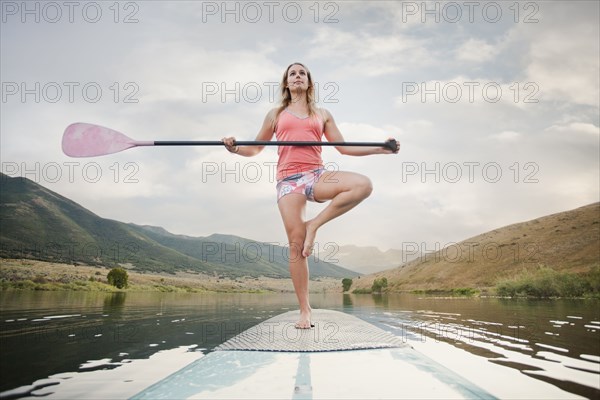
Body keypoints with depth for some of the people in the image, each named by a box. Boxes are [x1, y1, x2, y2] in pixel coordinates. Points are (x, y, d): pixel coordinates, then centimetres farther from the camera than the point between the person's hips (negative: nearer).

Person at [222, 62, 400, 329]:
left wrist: (380, 148, 9)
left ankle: (313, 226, -15)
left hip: (317, 176, 1)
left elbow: (343, 147, 18)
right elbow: (256, 148, 19)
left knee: (363, 184, -27)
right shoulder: (276, 114, 20)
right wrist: (235, 148, -2)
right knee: (297, 243, -10)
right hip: (289, 180, -1)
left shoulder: (322, 115, 21)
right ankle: (305, 311, 0)